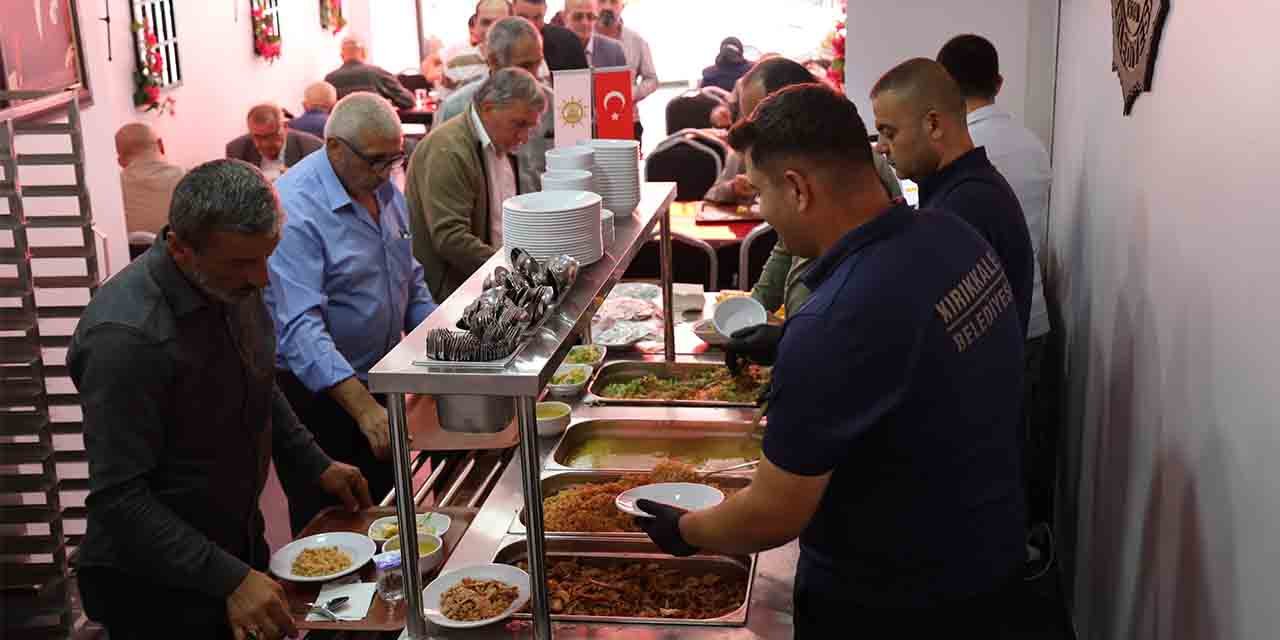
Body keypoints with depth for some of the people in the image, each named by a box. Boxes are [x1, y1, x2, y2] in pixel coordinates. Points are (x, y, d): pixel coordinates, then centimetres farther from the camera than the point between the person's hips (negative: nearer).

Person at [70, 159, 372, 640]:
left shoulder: (235, 284, -4)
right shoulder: (127, 336, -29)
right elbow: (118, 497, -27)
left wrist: (315, 465, 11)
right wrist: (229, 580, -29)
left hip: (241, 544, 7)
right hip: (156, 586, -7)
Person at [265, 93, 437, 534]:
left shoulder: (384, 189, 2)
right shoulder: (295, 209, -25)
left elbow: (410, 280, 15)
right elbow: (301, 327, -33)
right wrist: (363, 407, -42)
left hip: (377, 384, 8)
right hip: (317, 394, -7)